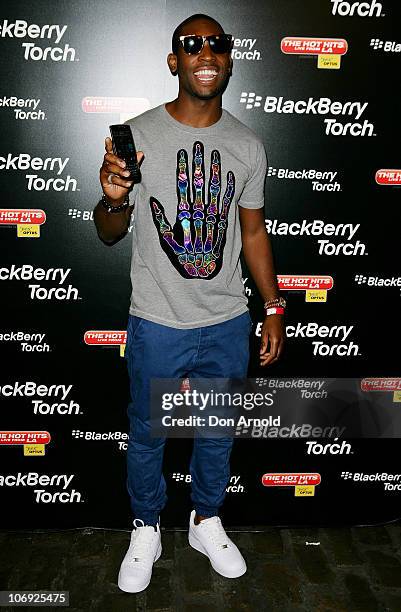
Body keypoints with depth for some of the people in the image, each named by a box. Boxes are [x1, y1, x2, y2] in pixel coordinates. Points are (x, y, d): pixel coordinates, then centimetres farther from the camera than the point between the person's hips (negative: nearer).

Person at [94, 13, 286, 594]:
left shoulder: (248, 145, 1)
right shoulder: (138, 135, -8)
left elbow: (253, 230, 9)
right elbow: (110, 233, -2)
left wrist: (274, 309, 8)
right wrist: (113, 199, -26)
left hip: (229, 324, 3)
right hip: (158, 324, -2)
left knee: (218, 431, 18)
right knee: (147, 433, 14)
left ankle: (206, 521, 44)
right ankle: (146, 530, 40)